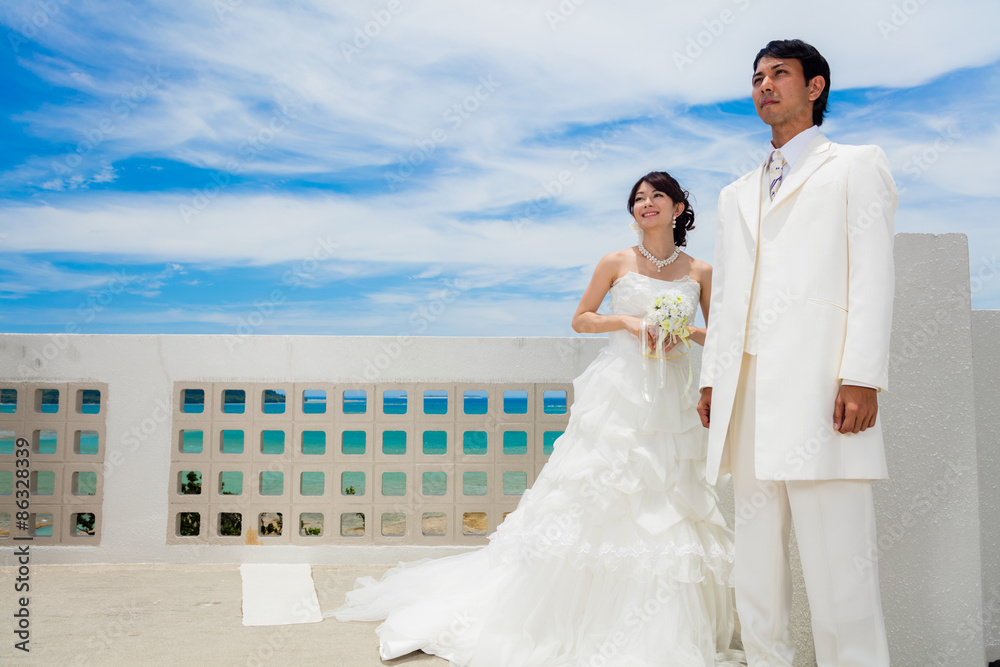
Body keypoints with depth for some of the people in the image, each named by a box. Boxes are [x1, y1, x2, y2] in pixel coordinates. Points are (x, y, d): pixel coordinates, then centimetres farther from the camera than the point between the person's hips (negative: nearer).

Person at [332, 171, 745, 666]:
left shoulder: (700, 272, 7)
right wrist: (626, 320, -10)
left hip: (671, 400, 2)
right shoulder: (616, 263, 2)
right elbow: (580, 319, 6)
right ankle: (570, 614, 13)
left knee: (667, 511, 4)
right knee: (596, 500, -1)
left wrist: (686, 333, -7)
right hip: (618, 390, -2)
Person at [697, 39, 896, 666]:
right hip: (748, 388, 6)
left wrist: (862, 376, -12)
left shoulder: (858, 165, 11)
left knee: (837, 555, -8)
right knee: (756, 551, 6)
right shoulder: (737, 195, 26)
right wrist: (712, 377, 11)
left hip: (818, 379, -5)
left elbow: (873, 277, -1)